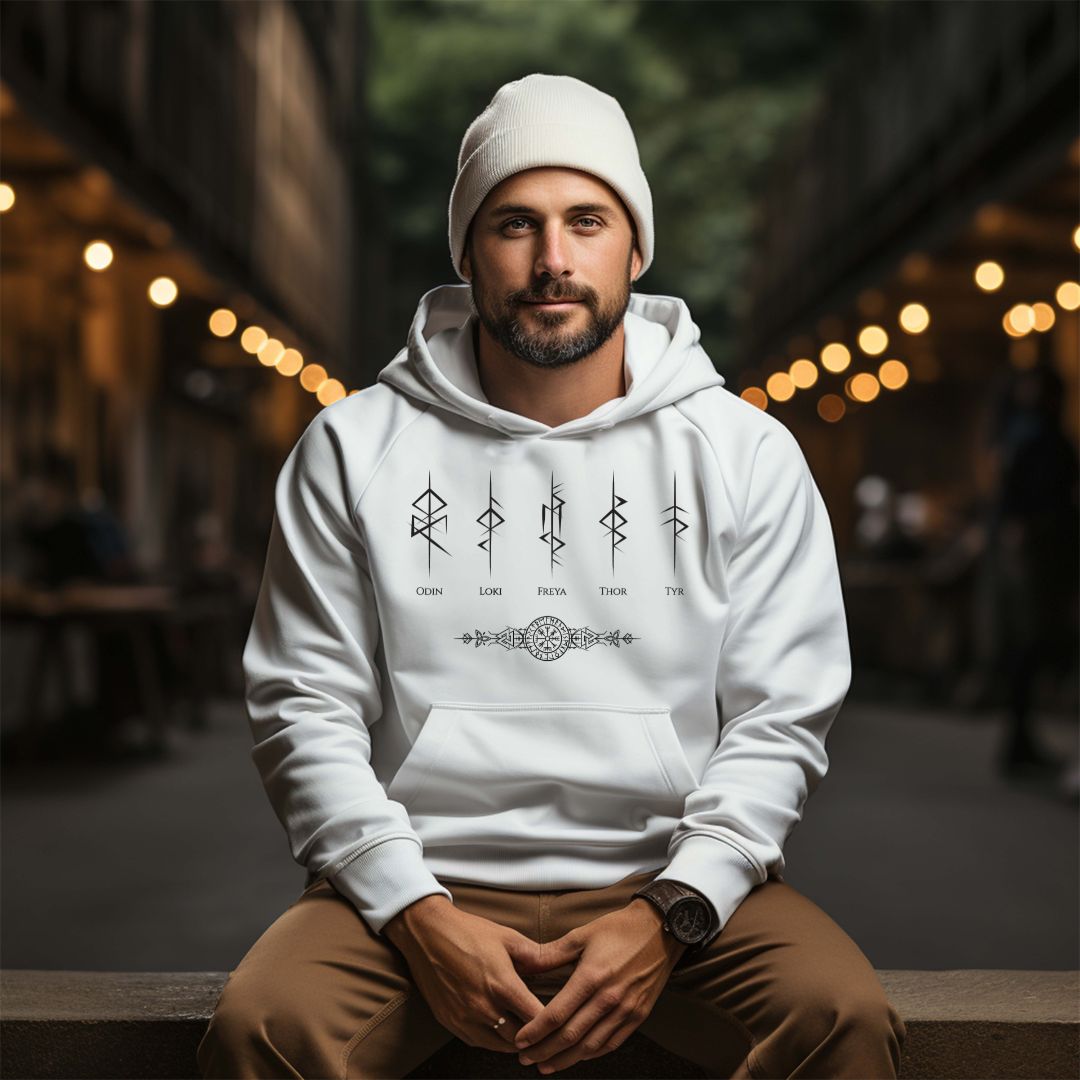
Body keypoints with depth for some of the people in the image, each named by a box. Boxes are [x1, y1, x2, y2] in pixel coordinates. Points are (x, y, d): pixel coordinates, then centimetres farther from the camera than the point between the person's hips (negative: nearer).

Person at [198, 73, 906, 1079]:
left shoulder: (747, 454, 4)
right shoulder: (352, 450, 4)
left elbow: (779, 720, 1)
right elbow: (303, 708, 1)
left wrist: (667, 917, -13)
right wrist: (416, 916, -12)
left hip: (674, 877, 1)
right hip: (422, 879, 0)